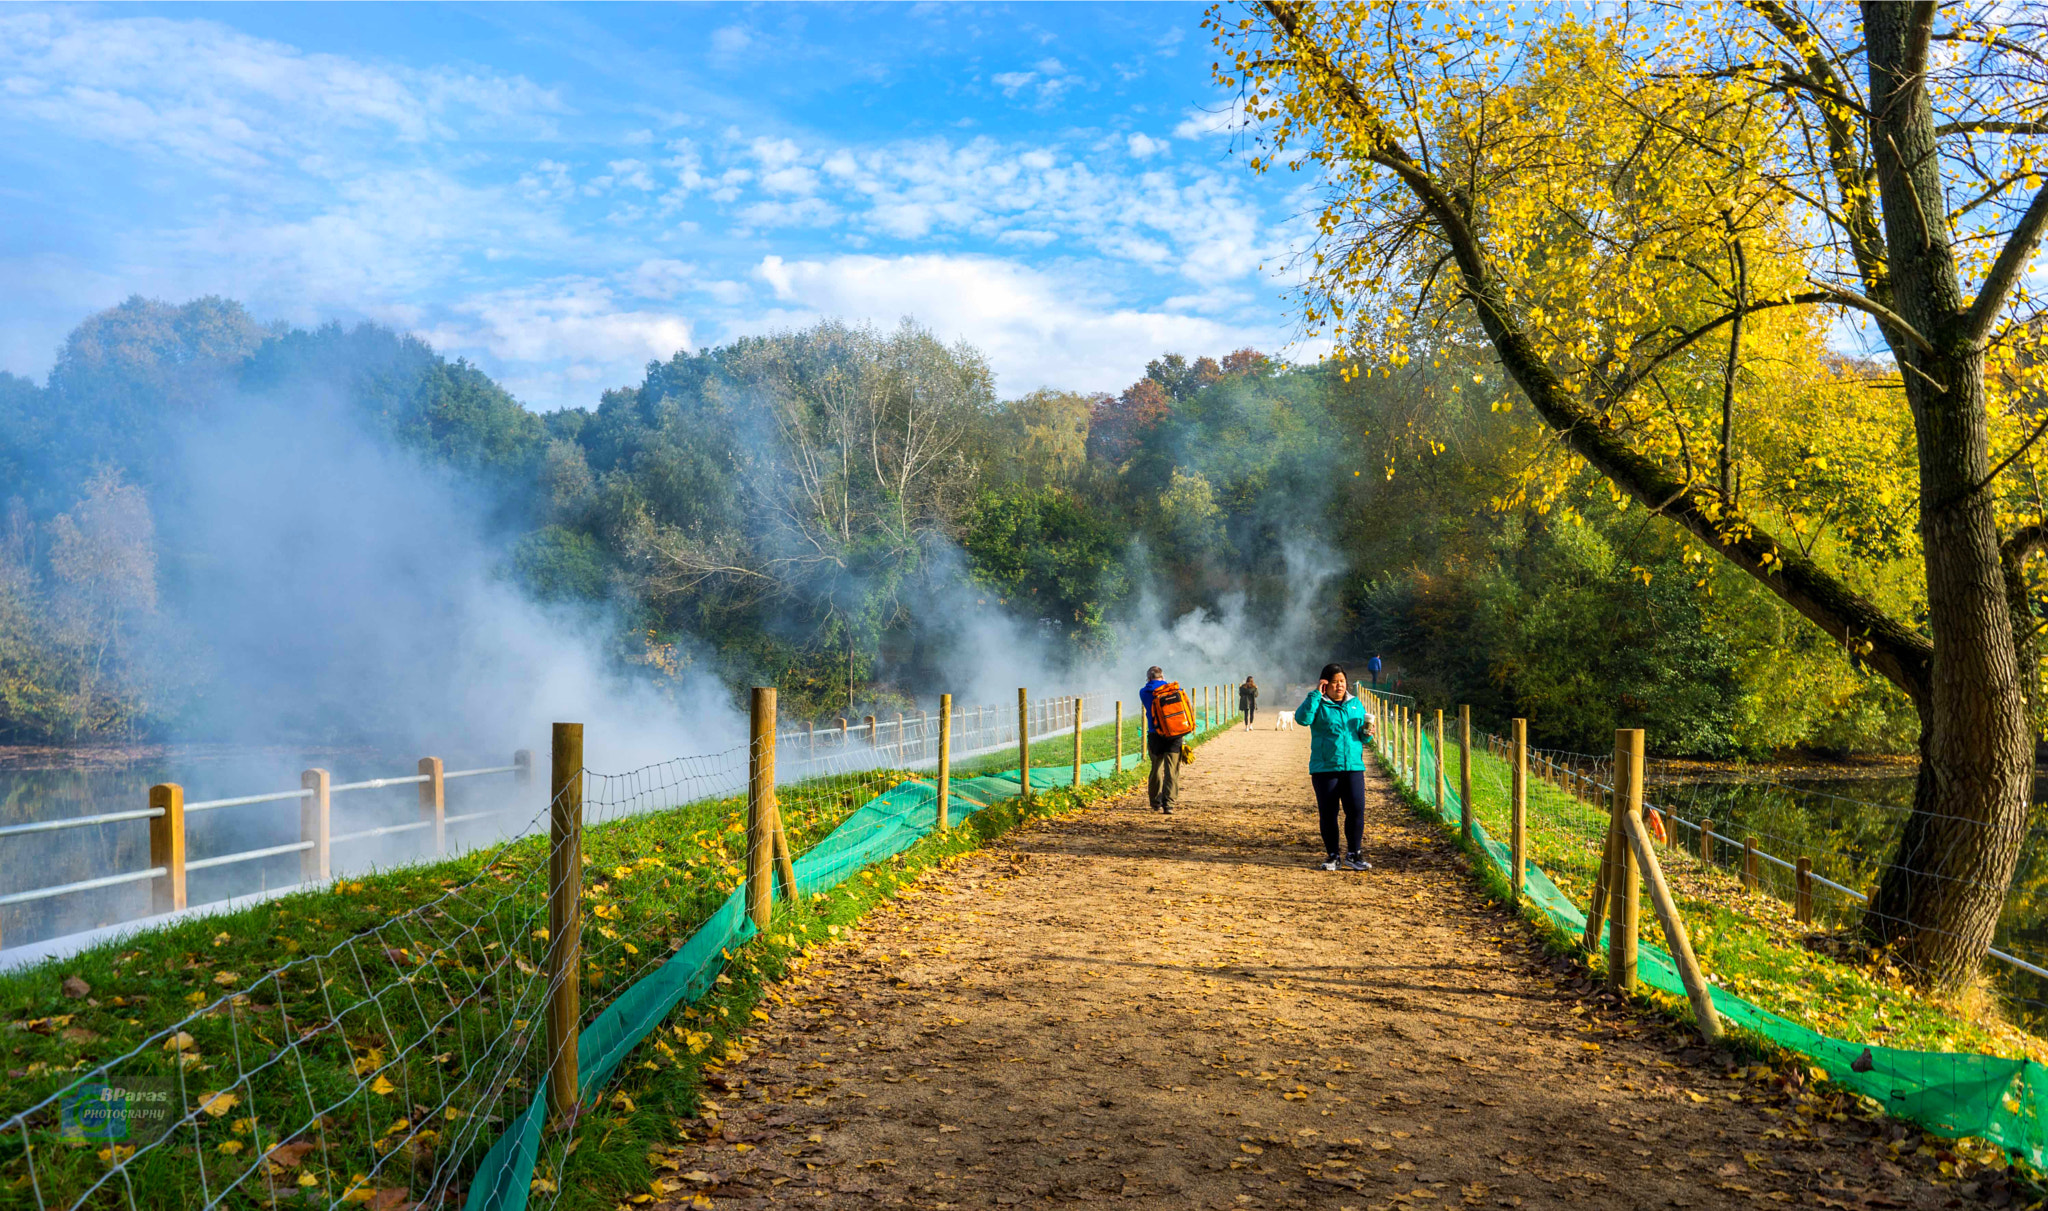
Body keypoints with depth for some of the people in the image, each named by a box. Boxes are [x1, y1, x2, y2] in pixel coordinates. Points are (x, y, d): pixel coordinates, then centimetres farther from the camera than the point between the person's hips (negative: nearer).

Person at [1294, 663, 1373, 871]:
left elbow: (1362, 736, 20)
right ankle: (1332, 856, 14)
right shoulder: (1318, 704, 2)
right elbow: (1302, 718, -19)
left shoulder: (1356, 704, 14)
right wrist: (1316, 694, -16)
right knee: (1328, 814, 2)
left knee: (1356, 811, -6)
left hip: (1353, 767, 2)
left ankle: (1354, 854, 8)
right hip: (1324, 769, -2)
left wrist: (1367, 734, -3)